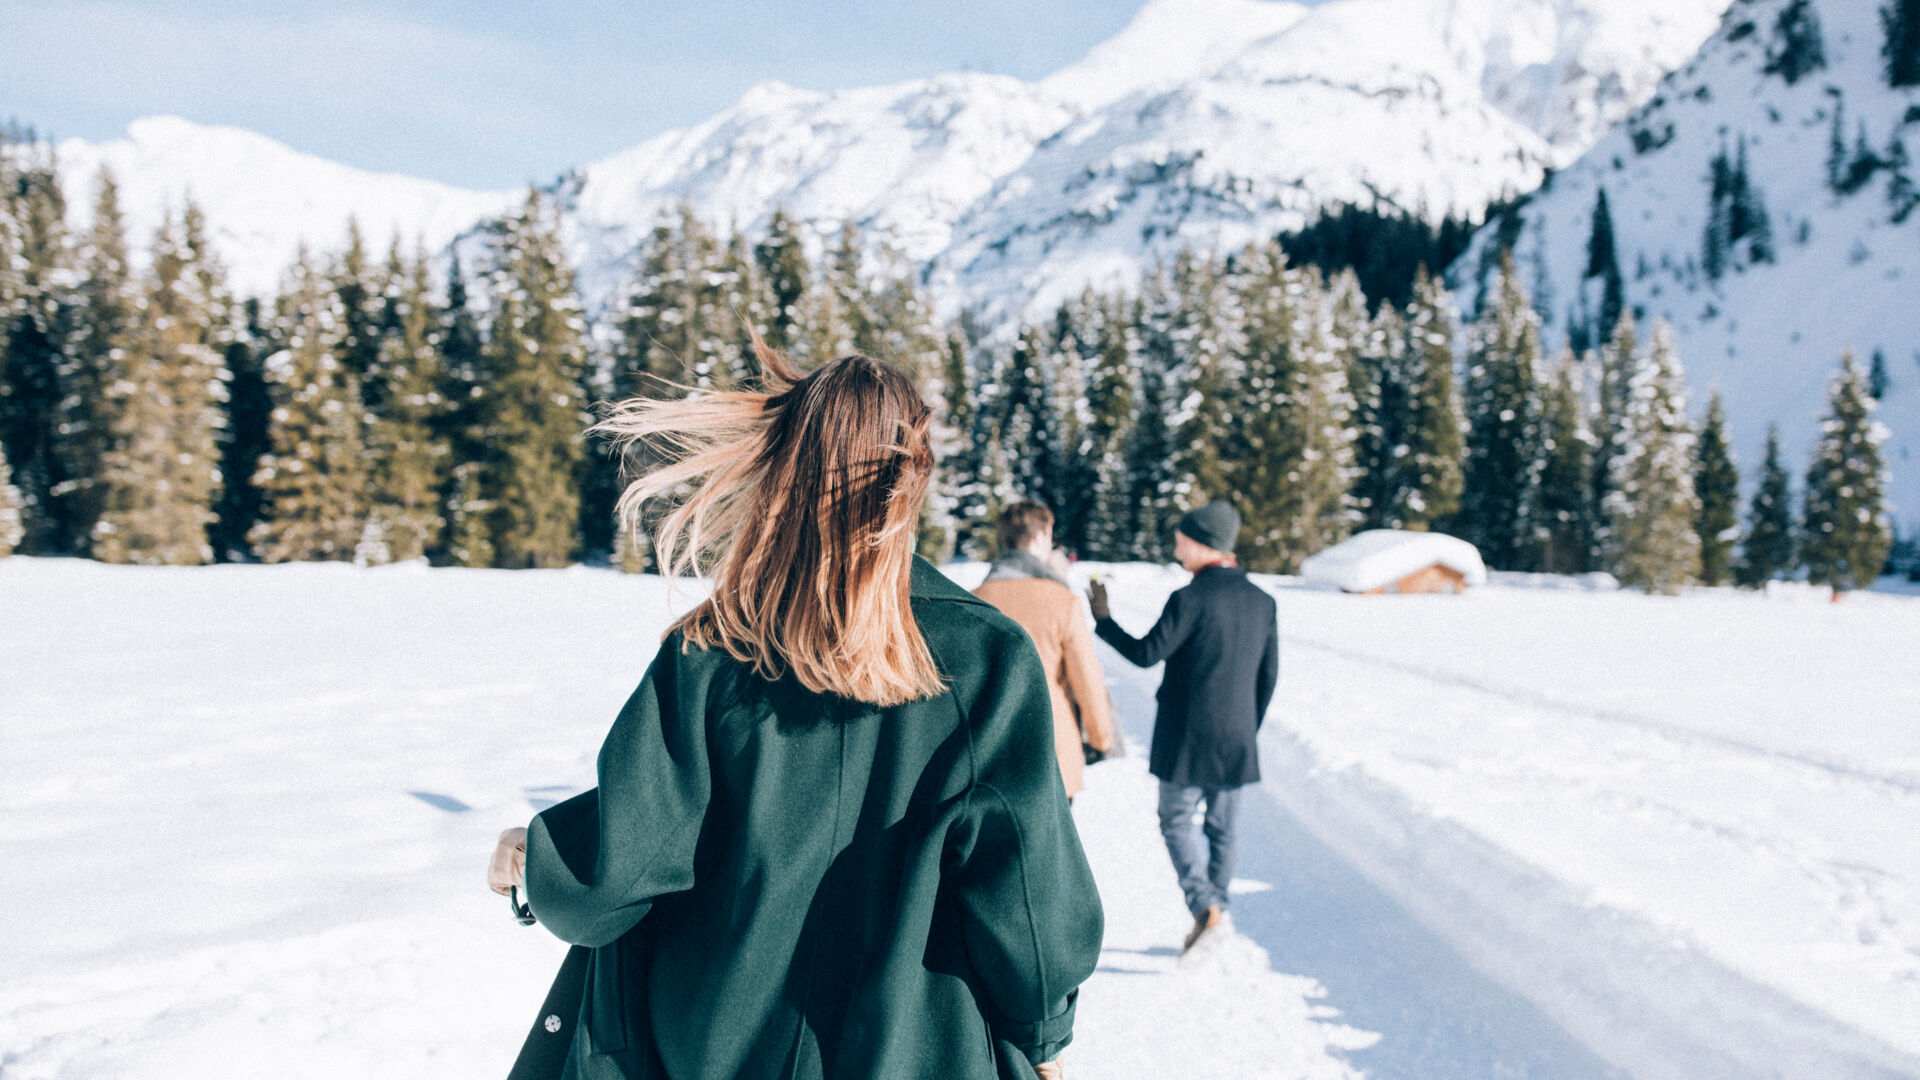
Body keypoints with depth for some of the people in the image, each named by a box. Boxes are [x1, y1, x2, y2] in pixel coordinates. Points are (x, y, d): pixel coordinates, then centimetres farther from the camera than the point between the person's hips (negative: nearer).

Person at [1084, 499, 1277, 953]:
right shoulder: (1263, 602, 5)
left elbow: (1146, 653, -13)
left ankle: (1206, 909, -9)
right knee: (1221, 829, 14)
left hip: (1188, 739, -5)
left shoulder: (1190, 599, -16)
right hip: (1236, 741, 5)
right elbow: (1269, 677, 9)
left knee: (1177, 822, 7)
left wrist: (1103, 618, 0)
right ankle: (1214, 917, 20)